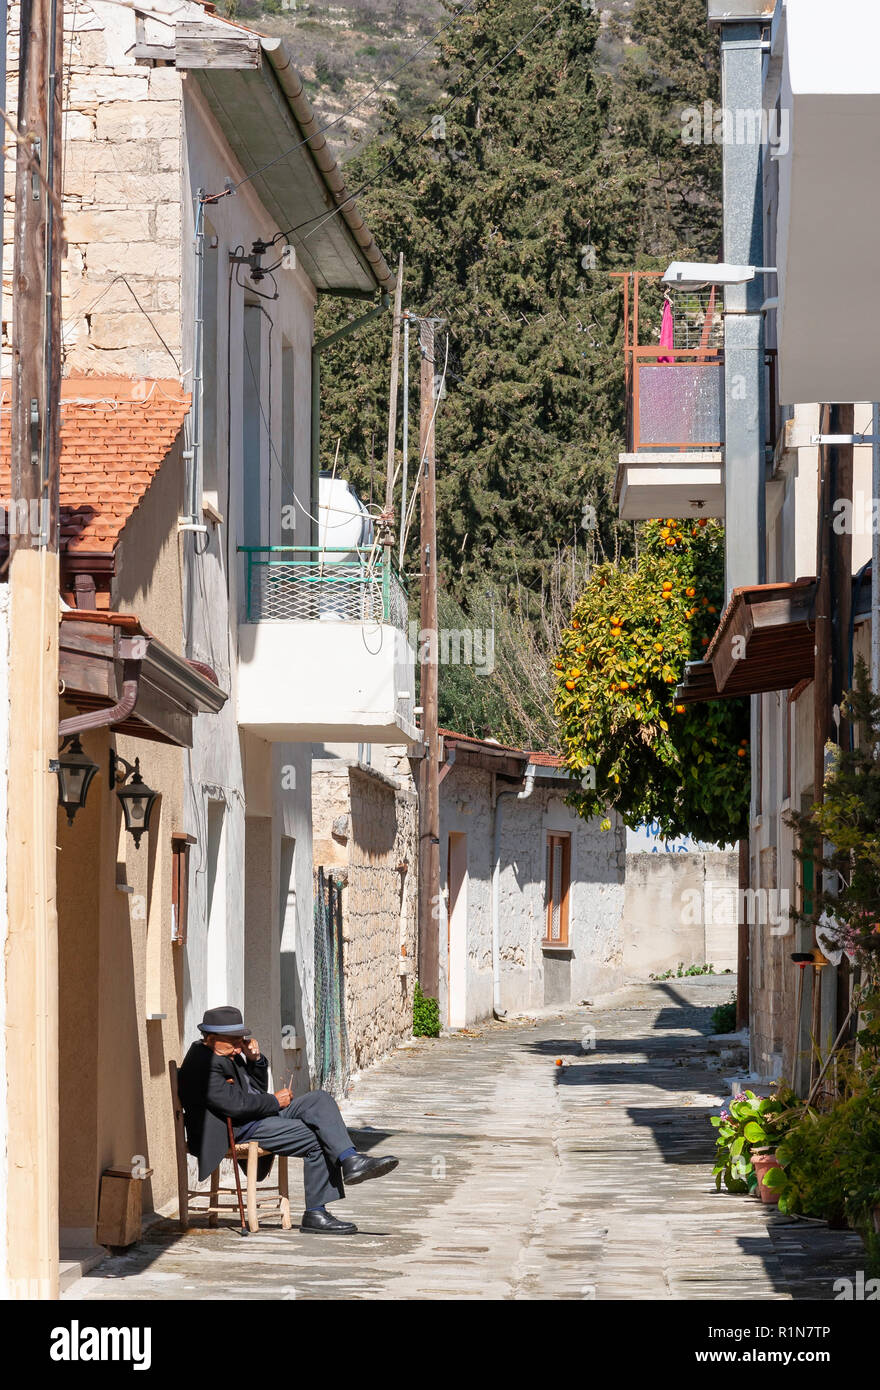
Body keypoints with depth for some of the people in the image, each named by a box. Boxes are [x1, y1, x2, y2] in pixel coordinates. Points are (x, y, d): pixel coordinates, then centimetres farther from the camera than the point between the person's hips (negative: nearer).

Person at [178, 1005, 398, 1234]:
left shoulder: (229, 1054, 15)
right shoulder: (203, 1065, -17)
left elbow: (258, 1090, 20)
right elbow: (235, 1104, -25)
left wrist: (255, 1059, 2)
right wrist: (274, 1101, -11)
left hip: (261, 1115, 10)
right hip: (240, 1130, -10)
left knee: (319, 1100, -8)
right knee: (317, 1141, -17)